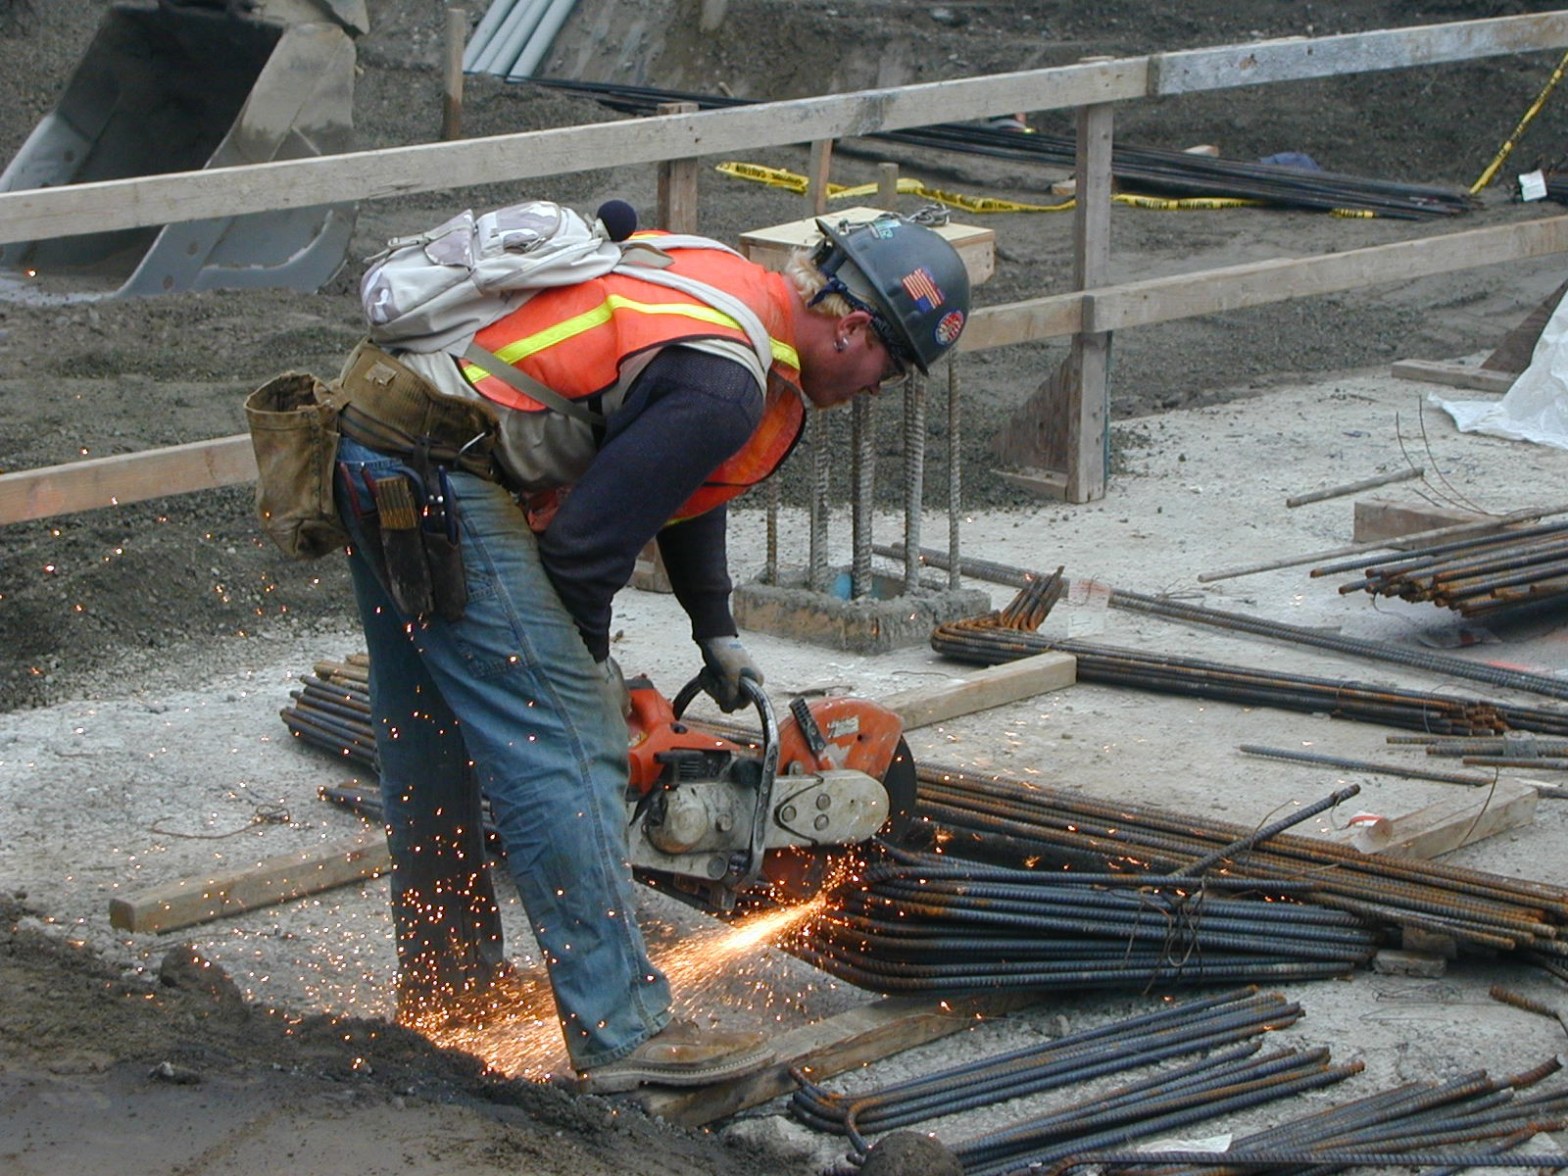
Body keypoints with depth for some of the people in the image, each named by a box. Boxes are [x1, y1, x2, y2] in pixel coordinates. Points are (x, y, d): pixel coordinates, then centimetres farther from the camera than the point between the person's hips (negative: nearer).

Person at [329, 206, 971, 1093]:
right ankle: (621, 1031, -4)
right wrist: (588, 663, 1)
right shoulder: (722, 387, -18)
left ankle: (445, 980, 36)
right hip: (440, 477, -11)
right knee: (563, 747, -7)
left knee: (429, 732, 21)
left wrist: (719, 634, 27)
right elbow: (588, 538, -16)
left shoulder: (731, 287, 13)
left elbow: (681, 486, 26)